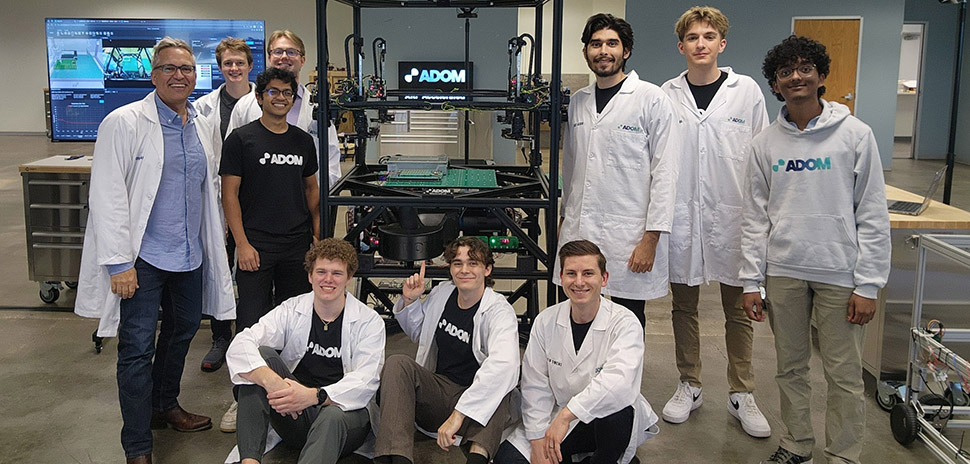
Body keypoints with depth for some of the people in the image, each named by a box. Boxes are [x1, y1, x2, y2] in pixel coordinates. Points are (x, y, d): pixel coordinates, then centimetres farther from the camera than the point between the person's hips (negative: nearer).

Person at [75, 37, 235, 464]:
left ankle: (165, 406, 42)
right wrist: (118, 263, -19)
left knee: (182, 331, 20)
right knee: (138, 348, -1)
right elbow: (107, 197, -15)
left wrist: (213, 244, 17)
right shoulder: (125, 123, -11)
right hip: (144, 257, -7)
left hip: (189, 254, 7)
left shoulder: (200, 125, 9)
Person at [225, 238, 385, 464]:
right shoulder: (291, 311, 4)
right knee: (262, 355, -19)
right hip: (293, 417, 3)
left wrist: (314, 395, -31)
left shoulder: (369, 321, -1)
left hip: (345, 410, -2)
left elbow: (366, 383, -14)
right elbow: (239, 346, -12)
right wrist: (271, 381, -33)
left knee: (333, 416, -38)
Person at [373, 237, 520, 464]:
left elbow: (504, 365, -34)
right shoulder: (441, 293, 6)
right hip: (436, 393, 5)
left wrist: (458, 415, -41)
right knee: (397, 363, -22)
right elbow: (417, 333, 27)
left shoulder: (499, 311, -13)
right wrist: (409, 301, 5)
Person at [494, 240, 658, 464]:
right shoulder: (545, 321, -4)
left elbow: (620, 381, -35)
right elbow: (535, 386, -2)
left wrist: (567, 414, -40)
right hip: (560, 418, 3)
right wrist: (538, 441, -10)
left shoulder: (624, 323, -17)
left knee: (616, 411, -37)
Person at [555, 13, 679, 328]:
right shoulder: (578, 101, 13)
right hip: (578, 231, 5)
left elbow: (664, 172, -7)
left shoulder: (652, 100, -4)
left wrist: (652, 237, -12)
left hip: (628, 238, -5)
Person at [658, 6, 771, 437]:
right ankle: (689, 386, 27)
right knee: (684, 305, 12)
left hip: (733, 216, -1)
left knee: (738, 308, 8)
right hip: (681, 217, 1)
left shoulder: (747, 91, 1)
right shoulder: (667, 95, 2)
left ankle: (741, 394, 22)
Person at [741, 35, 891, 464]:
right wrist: (751, 280, 1)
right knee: (790, 366, 13)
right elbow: (754, 217, 6)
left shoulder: (855, 134, -2)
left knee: (844, 373, 3)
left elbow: (873, 215, -4)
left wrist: (868, 284, -8)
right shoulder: (765, 143, 5)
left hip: (839, 273, -2)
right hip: (784, 271, 3)